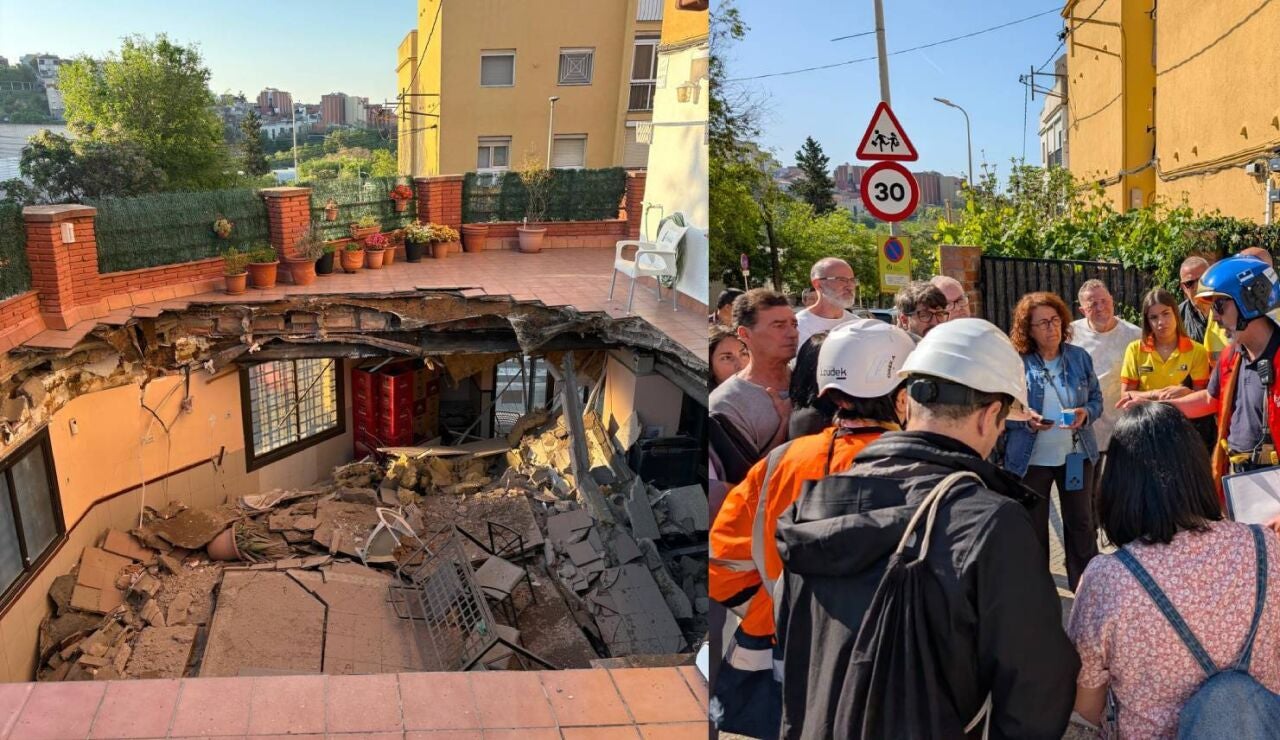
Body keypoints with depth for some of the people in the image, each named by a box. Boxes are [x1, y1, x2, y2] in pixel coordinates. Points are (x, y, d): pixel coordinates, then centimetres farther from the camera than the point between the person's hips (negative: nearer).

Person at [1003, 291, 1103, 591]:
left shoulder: (1080, 357, 0)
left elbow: (1097, 399, 6)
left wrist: (1086, 414, -16)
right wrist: (1024, 419, -25)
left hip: (1075, 455, 3)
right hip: (1030, 459, -2)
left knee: (1081, 524, 12)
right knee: (1032, 527, 10)